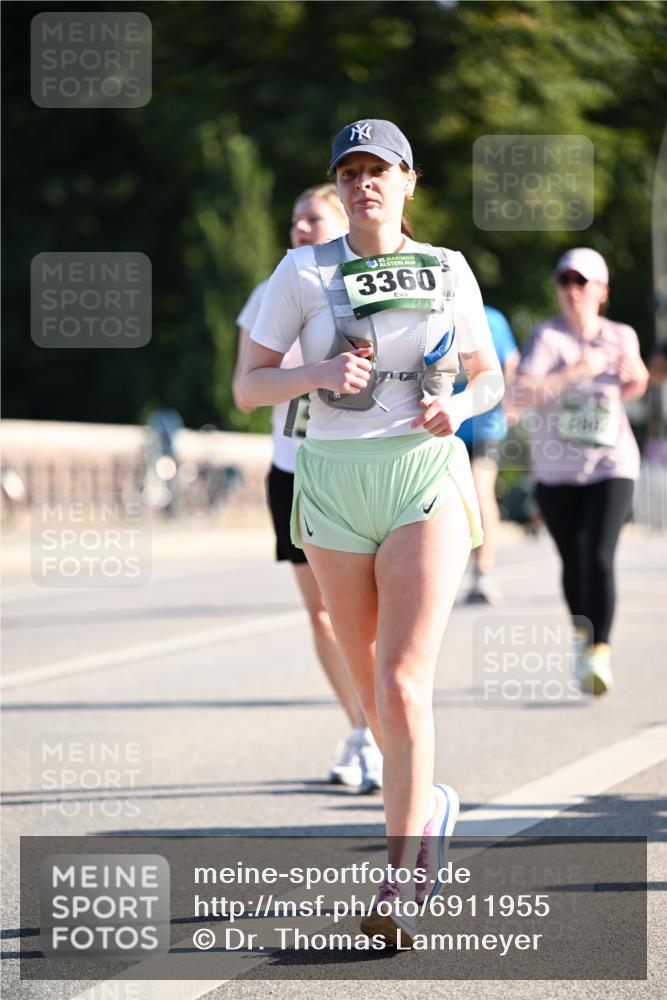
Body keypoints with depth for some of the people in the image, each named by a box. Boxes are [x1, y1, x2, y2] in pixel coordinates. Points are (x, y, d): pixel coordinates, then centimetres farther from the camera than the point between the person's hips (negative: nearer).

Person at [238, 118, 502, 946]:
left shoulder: (447, 272, 5)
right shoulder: (303, 272, 1)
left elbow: (488, 376, 15)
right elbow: (250, 384, 1)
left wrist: (459, 405, -8)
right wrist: (319, 372, -18)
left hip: (427, 481, -2)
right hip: (334, 483, 2)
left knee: (403, 683, -15)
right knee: (371, 689, 11)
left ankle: (400, 884, -14)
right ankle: (427, 808, 39)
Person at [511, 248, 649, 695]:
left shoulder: (622, 337, 3)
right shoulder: (548, 336, -8)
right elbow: (520, 393, -21)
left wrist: (637, 380, 0)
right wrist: (575, 372, -25)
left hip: (612, 464, 0)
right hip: (557, 469, 0)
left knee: (599, 558, -16)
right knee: (574, 562, 10)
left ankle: (599, 655, -19)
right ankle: (583, 637, 36)